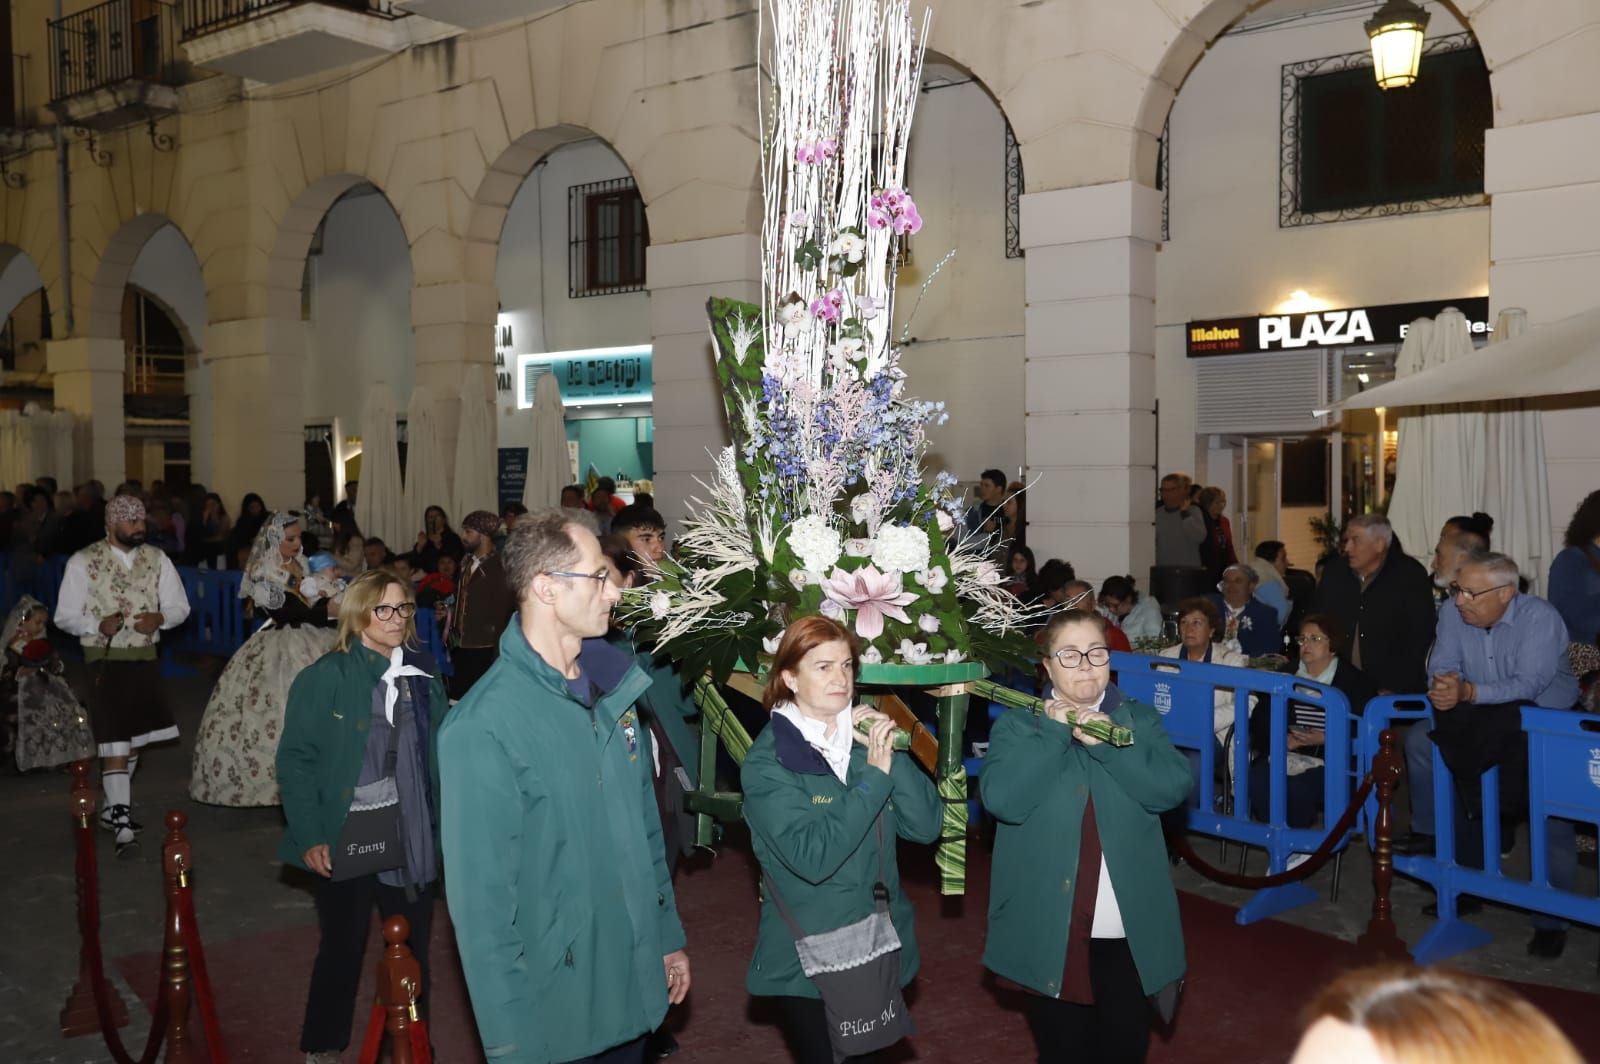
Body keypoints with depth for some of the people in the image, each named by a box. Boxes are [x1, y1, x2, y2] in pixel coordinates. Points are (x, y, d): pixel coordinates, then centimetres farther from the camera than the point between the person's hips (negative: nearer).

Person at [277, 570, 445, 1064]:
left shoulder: (423, 674, 3)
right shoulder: (326, 677, -10)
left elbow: (438, 754, 4)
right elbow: (295, 760, -10)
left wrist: (443, 826, -2)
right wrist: (310, 837, -15)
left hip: (413, 841, 3)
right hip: (346, 842, -3)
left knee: (414, 950, 9)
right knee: (342, 949, 13)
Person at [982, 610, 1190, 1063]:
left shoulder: (1140, 720, 5)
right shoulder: (1018, 725, -2)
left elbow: (1173, 787, -12)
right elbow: (1002, 800, -18)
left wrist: (1106, 742, -20)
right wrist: (1052, 733, -19)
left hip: (1128, 921, 2)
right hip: (1051, 923, -1)